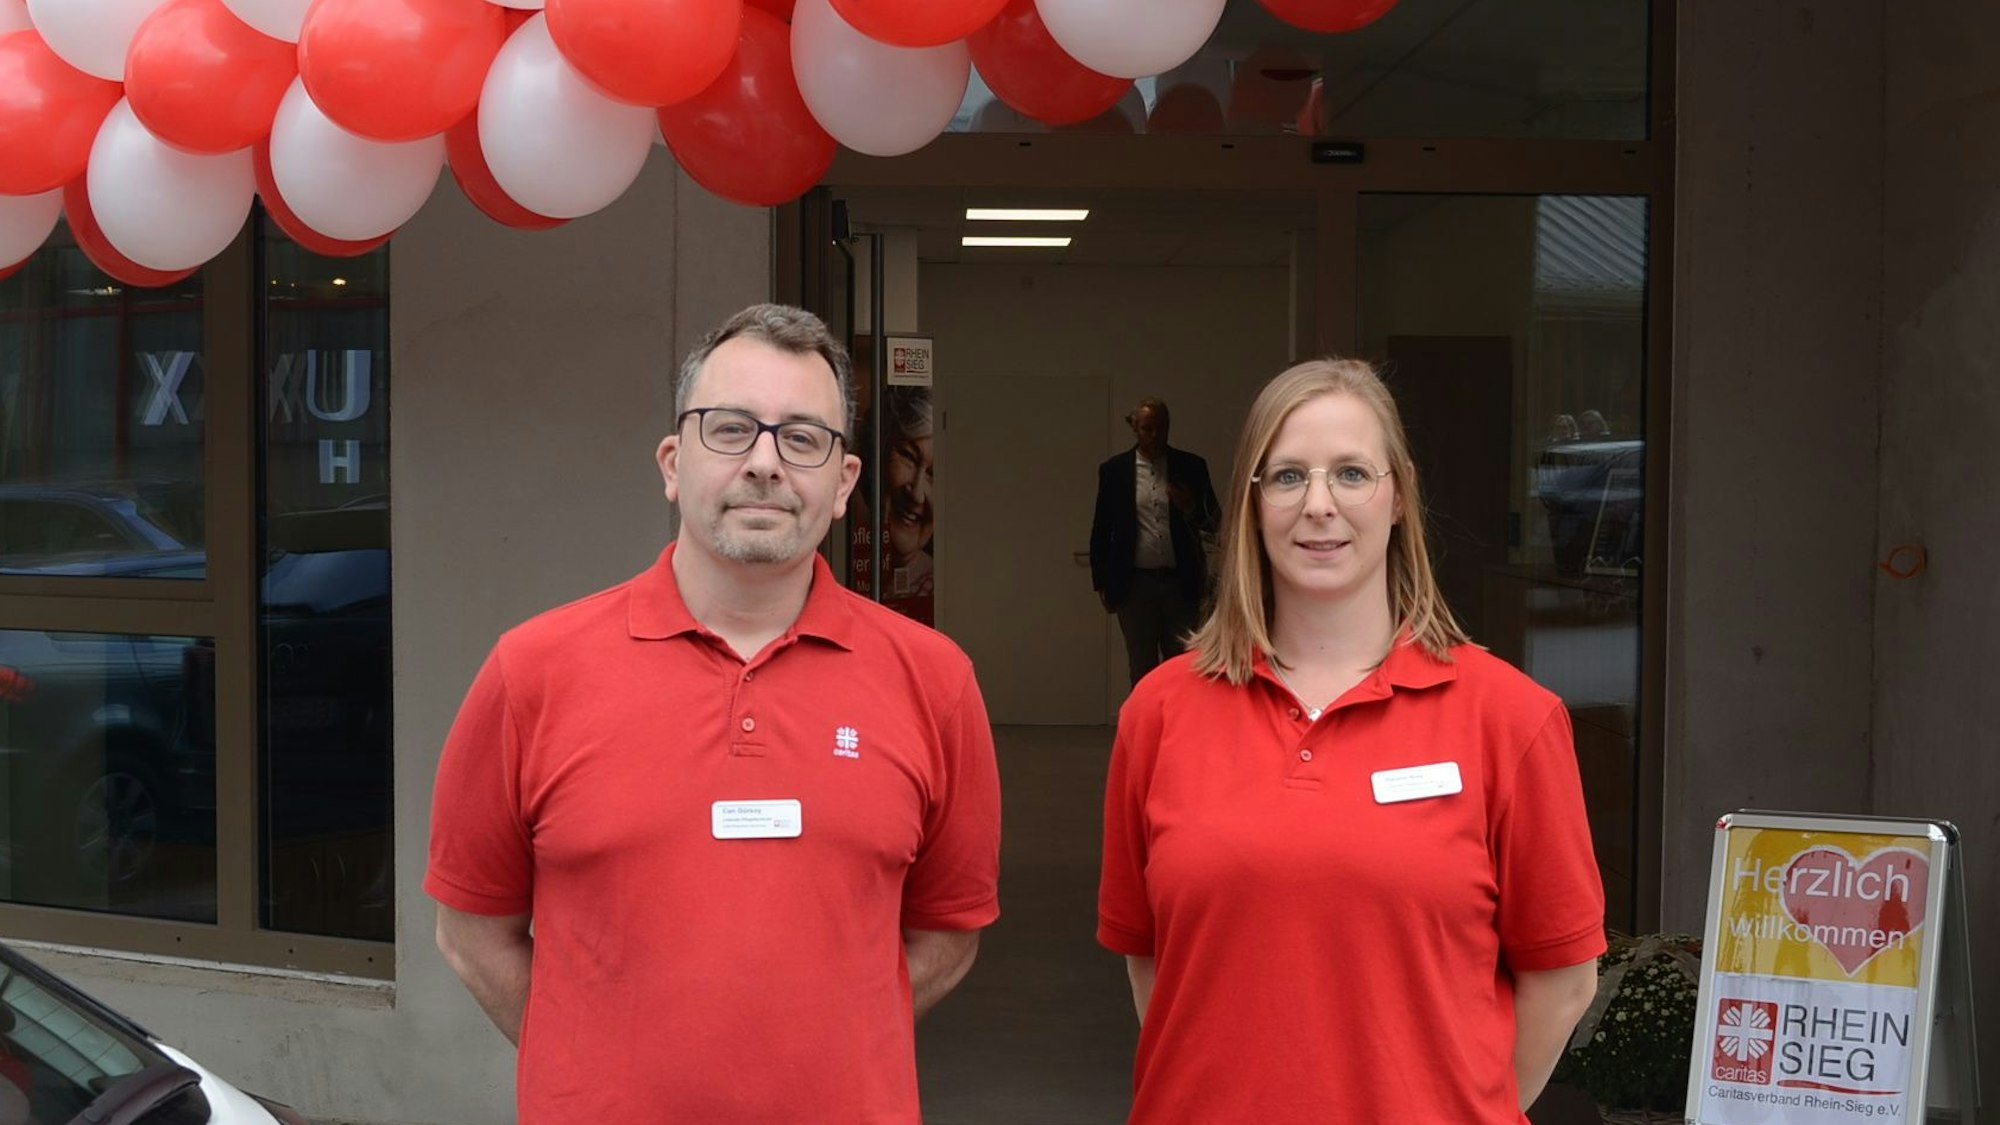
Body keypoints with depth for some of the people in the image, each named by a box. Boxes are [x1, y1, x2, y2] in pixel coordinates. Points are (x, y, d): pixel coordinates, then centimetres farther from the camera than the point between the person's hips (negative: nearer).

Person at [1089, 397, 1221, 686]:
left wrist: (1191, 508, -16)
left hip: (1181, 584, 0)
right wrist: (1102, 584, 4)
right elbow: (1101, 530, 6)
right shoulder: (1113, 470, 3)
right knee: (1142, 670, 8)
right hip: (1135, 584, 0)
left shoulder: (1191, 467, 3)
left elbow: (1214, 521, 6)